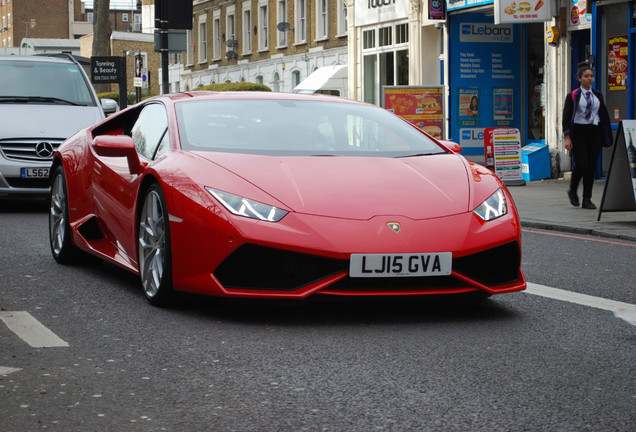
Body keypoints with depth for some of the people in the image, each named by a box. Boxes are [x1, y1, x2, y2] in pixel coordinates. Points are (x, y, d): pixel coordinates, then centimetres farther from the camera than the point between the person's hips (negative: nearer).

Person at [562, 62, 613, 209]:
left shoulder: (598, 95, 12)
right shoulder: (573, 96, 0)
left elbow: (604, 116, 15)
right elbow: (566, 117, -4)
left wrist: (607, 139, 10)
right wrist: (567, 138, -14)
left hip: (594, 133, 4)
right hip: (578, 133, -4)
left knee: (591, 166, 2)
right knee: (581, 164, -16)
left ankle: (587, 200, 9)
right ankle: (572, 191, 10)